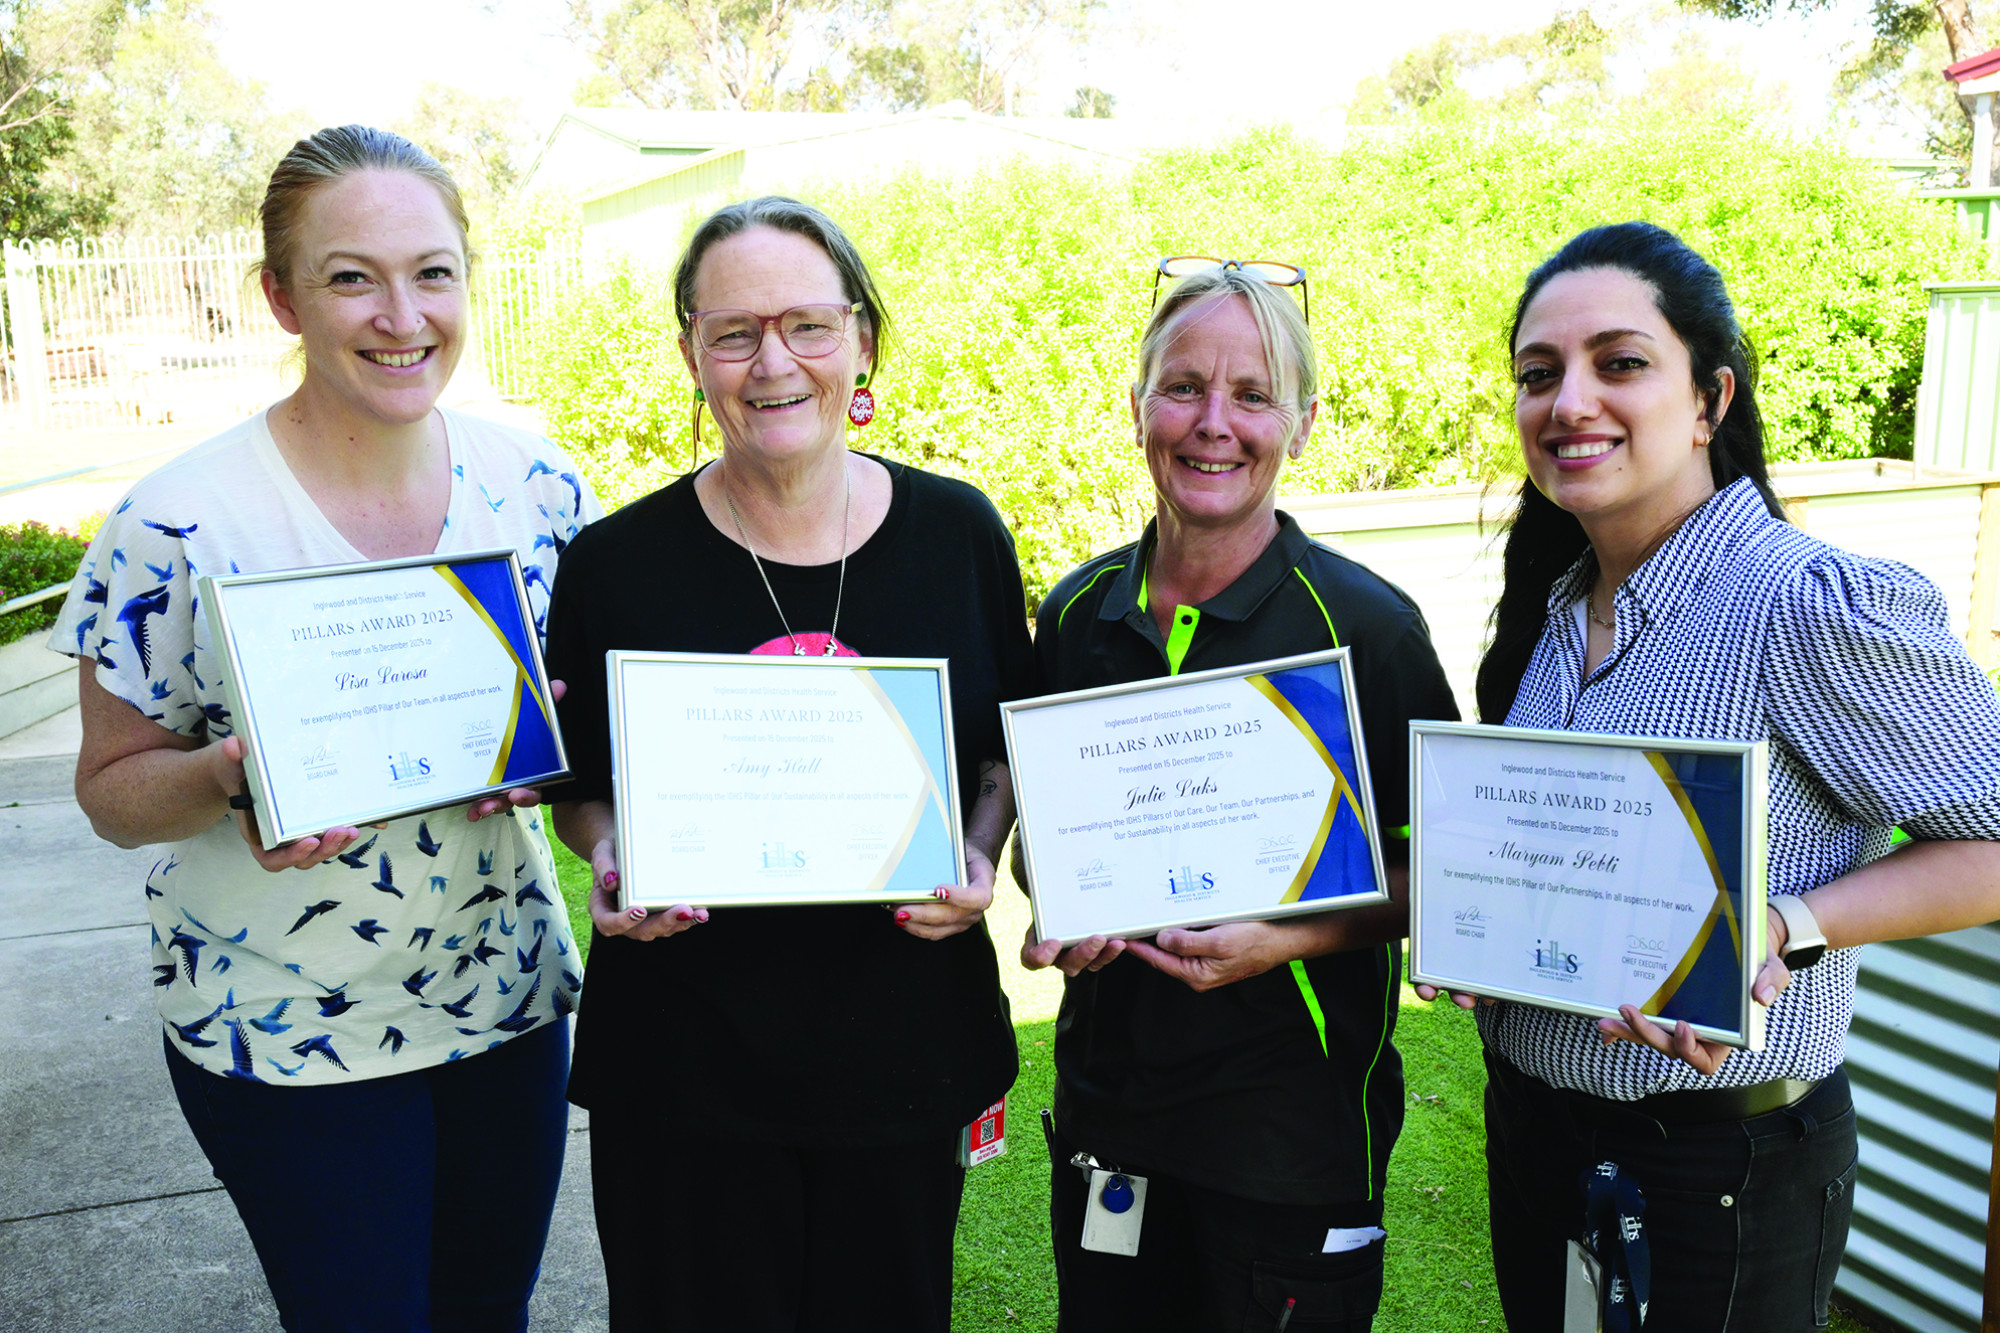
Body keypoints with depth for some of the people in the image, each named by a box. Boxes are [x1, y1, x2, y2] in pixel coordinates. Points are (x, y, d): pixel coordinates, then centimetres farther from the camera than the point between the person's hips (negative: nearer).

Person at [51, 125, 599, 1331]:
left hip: (508, 995, 4)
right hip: (283, 1038, -3)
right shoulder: (181, 525, -17)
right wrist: (227, 780, -28)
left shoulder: (537, 484, -6)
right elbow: (113, 788, -7)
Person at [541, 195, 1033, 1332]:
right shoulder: (618, 563, -7)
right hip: (684, 1057, -1)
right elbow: (582, 790, 5)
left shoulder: (960, 533, -3)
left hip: (906, 1040, 2)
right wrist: (613, 865, -15)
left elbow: (1007, 753, 8)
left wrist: (977, 857, -11)